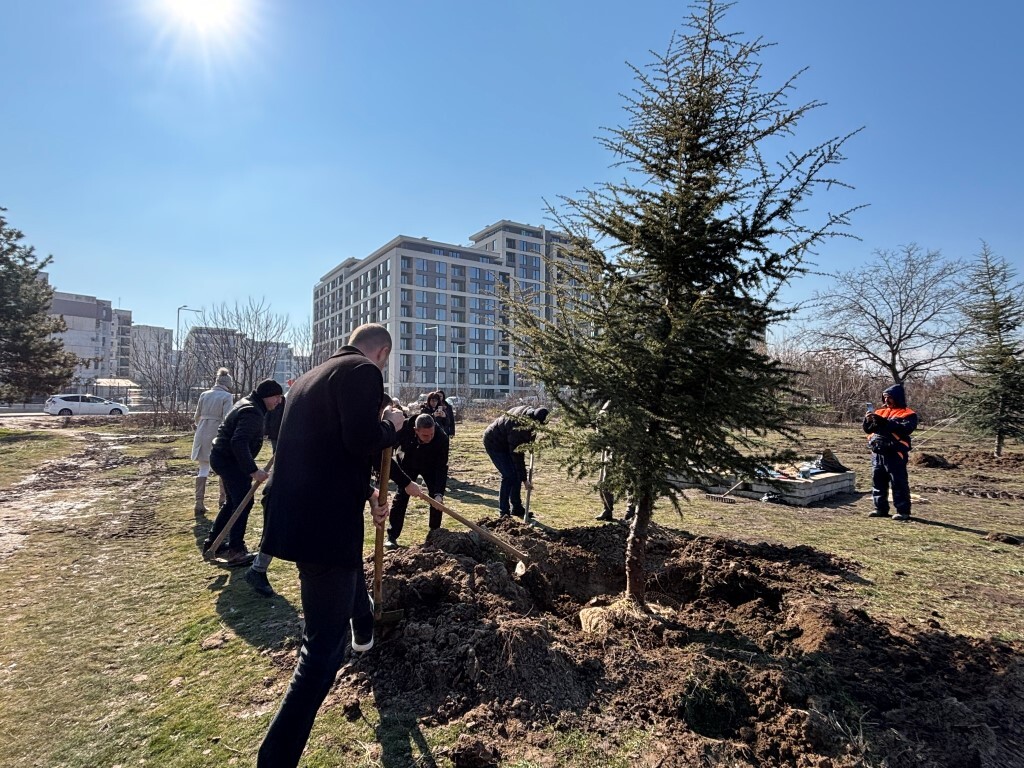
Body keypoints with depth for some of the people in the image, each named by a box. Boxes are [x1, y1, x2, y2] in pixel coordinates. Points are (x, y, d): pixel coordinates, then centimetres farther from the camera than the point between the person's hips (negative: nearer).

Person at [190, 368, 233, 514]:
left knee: (203, 470, 8)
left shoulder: (204, 395, 6)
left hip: (202, 435, 4)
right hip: (218, 435, -4)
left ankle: (199, 503, 4)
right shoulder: (227, 396, -8)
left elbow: (197, 415, 13)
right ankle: (224, 500, 23)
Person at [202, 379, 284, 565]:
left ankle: (213, 543, 27)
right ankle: (236, 551, -1)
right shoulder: (252, 413, -24)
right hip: (229, 460, -10)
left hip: (224, 457, 10)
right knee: (243, 502, -6)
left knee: (234, 502, 18)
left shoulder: (248, 404, 9)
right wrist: (253, 470, -36)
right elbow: (239, 443, -35)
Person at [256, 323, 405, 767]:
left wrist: (366, 491, 22)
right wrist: (391, 425, -5)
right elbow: (363, 441, -26)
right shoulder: (363, 371, -12)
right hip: (325, 524, -10)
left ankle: (365, 632, 65)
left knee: (351, 576, 37)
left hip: (298, 516, 11)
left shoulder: (312, 377, 16)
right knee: (324, 647, 1)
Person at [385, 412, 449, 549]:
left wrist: (439, 493, -42)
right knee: (402, 494, -11)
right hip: (408, 463, 0)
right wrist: (407, 482, -44)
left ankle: (435, 530, 10)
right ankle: (391, 536, -3)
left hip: (431, 465, 1)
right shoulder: (402, 430, -40)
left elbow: (442, 467, -30)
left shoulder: (441, 437, -37)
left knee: (436, 495, -9)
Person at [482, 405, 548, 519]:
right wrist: (525, 480, -23)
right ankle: (504, 512, -6)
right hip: (493, 443, -8)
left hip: (505, 442, 9)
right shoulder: (518, 428, -38)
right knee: (509, 475, -15)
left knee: (516, 474, 5)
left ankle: (517, 509, 15)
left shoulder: (529, 412, -15)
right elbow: (517, 456, -30)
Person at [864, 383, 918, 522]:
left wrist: (883, 422, -24)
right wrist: (868, 421, -6)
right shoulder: (880, 412, 15)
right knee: (878, 482, 10)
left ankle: (903, 511, 5)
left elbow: (904, 429, -20)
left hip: (895, 454, -6)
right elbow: (868, 429, 15)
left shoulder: (908, 414, -2)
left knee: (899, 483, -2)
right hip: (877, 453, 6)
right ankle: (881, 508, 19)